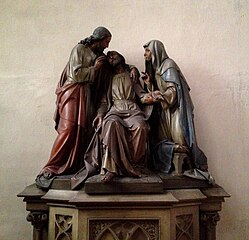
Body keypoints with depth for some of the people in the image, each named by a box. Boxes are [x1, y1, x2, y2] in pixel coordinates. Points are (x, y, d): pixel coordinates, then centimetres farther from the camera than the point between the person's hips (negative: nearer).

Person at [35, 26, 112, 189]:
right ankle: (49, 170, -14)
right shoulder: (79, 49, 1)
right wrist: (94, 68, -3)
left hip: (87, 96, 7)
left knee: (84, 132, -4)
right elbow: (75, 74, -10)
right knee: (68, 130, -16)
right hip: (73, 93, -7)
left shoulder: (99, 55, 20)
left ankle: (73, 167, 0)